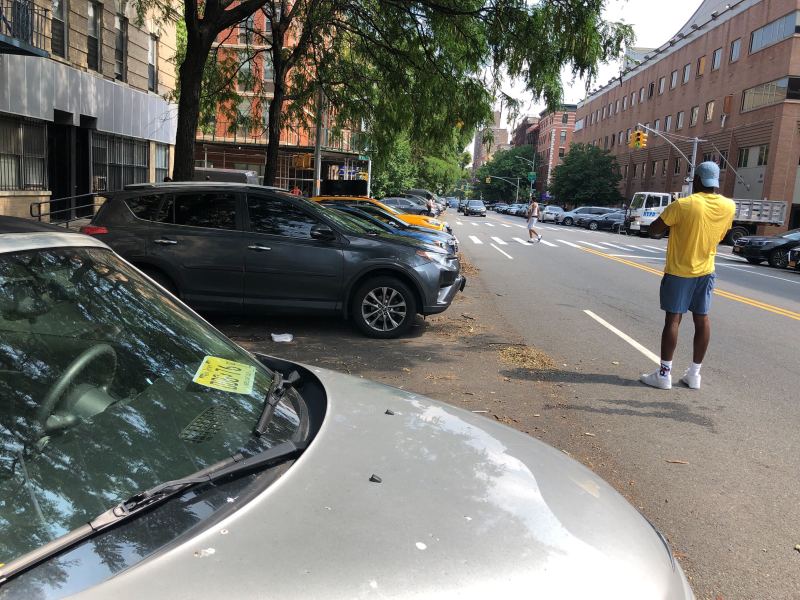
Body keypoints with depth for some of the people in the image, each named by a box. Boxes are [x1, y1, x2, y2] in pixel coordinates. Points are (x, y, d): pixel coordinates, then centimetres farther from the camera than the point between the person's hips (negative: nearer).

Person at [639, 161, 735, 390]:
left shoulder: (683, 205, -19)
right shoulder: (729, 206, -2)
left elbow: (654, 230, -11)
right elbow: (720, 236, 12)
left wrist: (668, 225, 7)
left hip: (679, 270, -5)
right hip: (705, 270, 5)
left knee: (673, 319, -2)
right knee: (702, 318, 9)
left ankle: (664, 374, 1)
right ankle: (694, 374, 16)